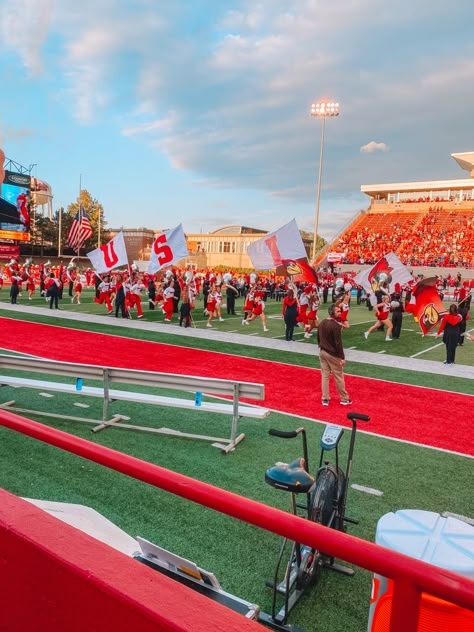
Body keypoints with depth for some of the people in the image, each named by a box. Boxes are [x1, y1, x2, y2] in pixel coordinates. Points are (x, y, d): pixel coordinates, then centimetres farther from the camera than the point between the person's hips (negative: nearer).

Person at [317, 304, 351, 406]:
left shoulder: (321, 323, 5)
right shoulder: (336, 326, -21)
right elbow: (338, 343, -21)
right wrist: (342, 357, -17)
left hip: (322, 353, 7)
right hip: (333, 354, -7)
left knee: (325, 376, 12)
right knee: (339, 377, 7)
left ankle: (325, 399, 17)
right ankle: (344, 399, 20)